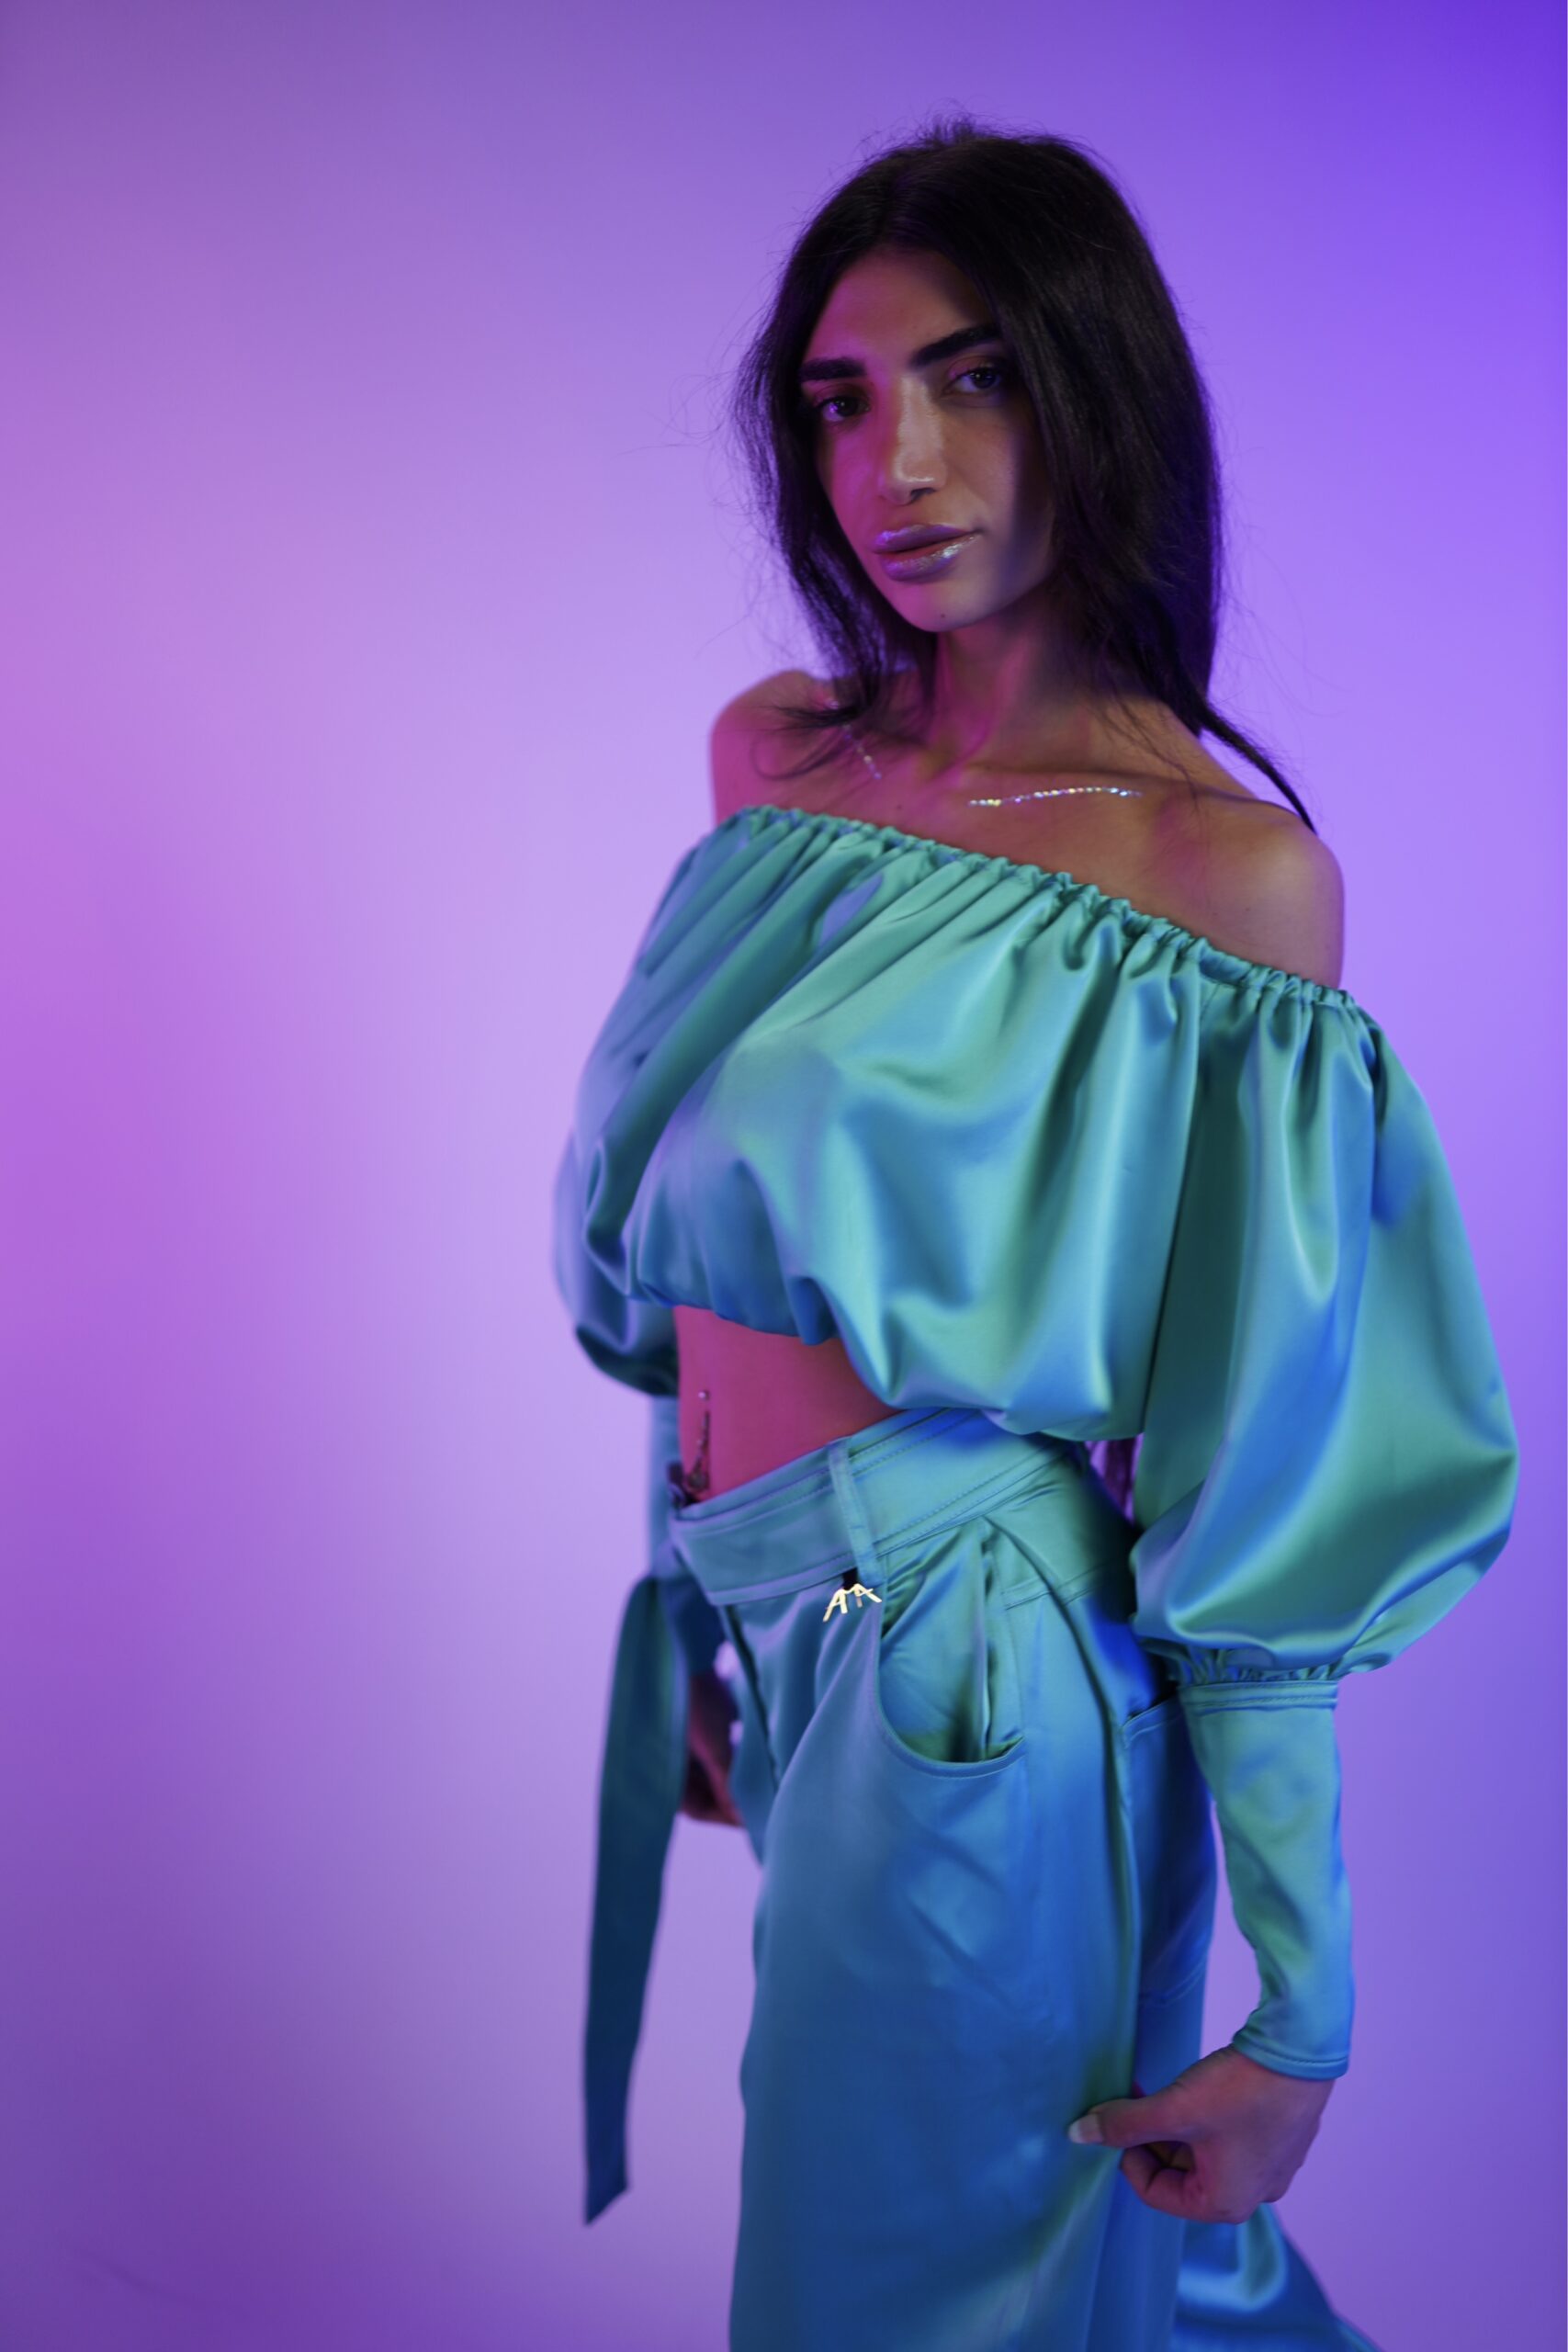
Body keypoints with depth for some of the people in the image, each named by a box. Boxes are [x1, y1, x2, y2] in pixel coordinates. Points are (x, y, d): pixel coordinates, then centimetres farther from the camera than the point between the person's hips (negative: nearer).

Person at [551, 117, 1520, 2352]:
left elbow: (1272, 1480, -16)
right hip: (766, 1646, 6)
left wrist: (1302, 2006, -14)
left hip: (967, 1682, -6)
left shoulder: (1226, 868, -15)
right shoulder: (770, 750, 4)